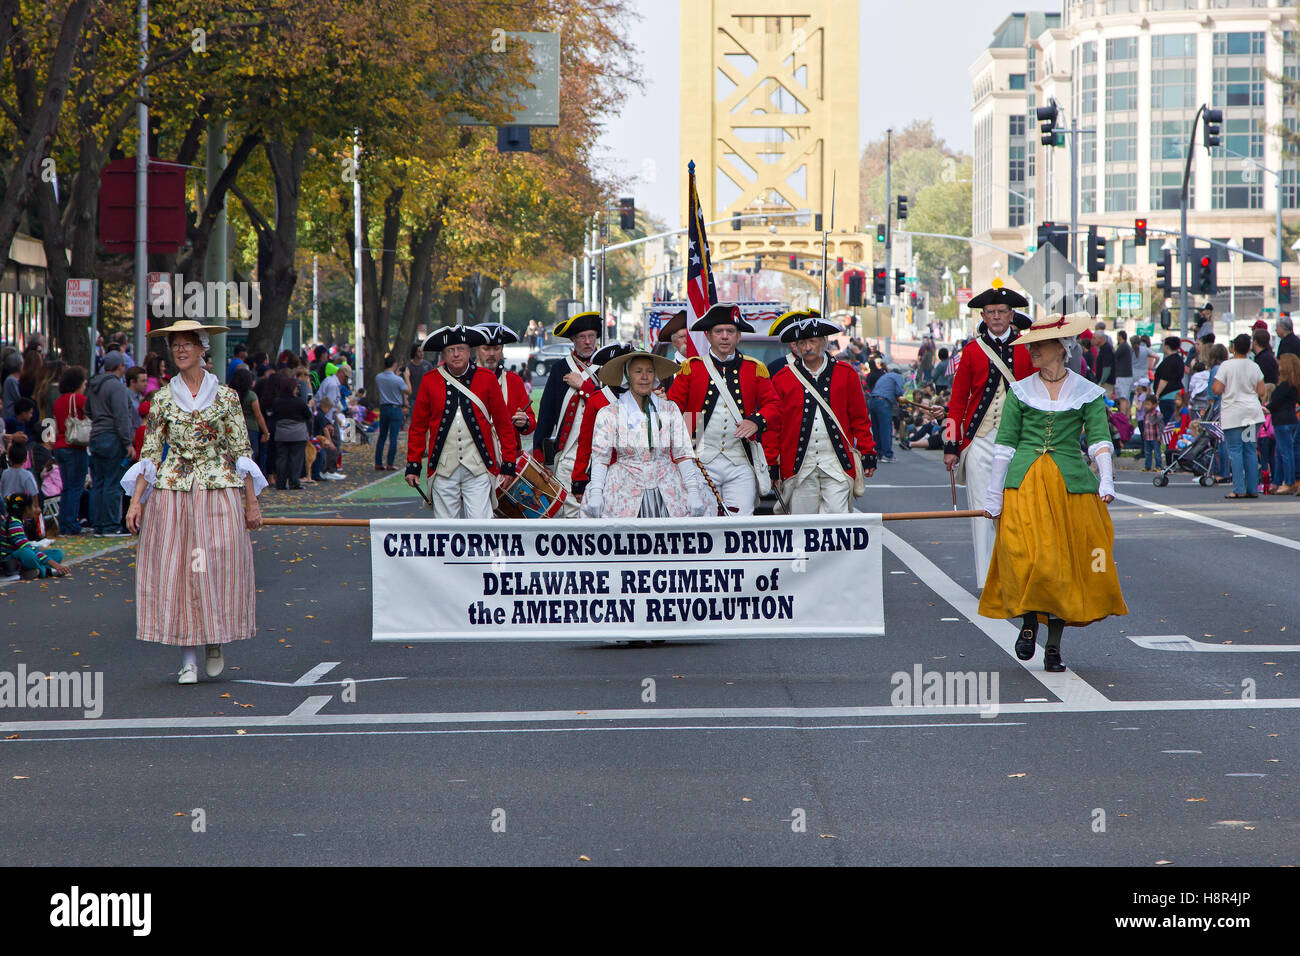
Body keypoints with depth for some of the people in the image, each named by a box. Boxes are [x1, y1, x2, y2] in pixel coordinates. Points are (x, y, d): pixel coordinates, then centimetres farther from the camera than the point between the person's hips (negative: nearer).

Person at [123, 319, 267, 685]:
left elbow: (242, 451, 4)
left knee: (218, 566, -4)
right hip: (172, 491, 1)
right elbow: (150, 453, 7)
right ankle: (188, 658, 4)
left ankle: (215, 641, 21)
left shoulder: (225, 396, 3)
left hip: (219, 489, -1)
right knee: (176, 568, -2)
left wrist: (251, 502, 0)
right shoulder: (162, 399, 6)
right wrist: (136, 501, -1)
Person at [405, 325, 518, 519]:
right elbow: (418, 428, 11)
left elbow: (504, 424, 7)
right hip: (443, 470, 1)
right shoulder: (430, 381, 5)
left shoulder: (487, 379, 4)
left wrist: (508, 463, 4)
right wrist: (413, 465, 7)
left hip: (478, 469, -1)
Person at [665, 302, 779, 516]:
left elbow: (773, 406, 9)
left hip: (741, 466, 1)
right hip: (701, 463, -1)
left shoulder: (755, 369, 10)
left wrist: (756, 422, -12)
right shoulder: (691, 368, 7)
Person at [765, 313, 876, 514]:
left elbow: (860, 419, 12)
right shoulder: (782, 379, 6)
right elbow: (773, 427, 6)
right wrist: (771, 465, 3)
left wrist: (868, 454, 8)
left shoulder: (845, 374, 8)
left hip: (836, 466, 0)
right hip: (799, 468, 0)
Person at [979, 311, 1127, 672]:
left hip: (1071, 483, 0)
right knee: (1027, 558, -14)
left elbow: (1099, 440, -1)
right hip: (1025, 482, 0)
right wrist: (994, 494, 6)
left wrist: (1106, 480, -18)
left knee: (1066, 563, -1)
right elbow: (1004, 444, 10)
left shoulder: (1087, 393, 5)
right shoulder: (1020, 391, 9)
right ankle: (1028, 621, 11)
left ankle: (1054, 646, 8)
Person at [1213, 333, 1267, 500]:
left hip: (1233, 414, -4)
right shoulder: (1254, 367, 3)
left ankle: (1239, 489, -7)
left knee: (1235, 450, -2)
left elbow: (1217, 390, -12)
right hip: (1252, 413, 4)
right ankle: (1252, 488, 8)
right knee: (1251, 450, 8)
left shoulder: (1227, 366, -9)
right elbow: (1261, 392, 5)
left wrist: (1213, 385, 9)